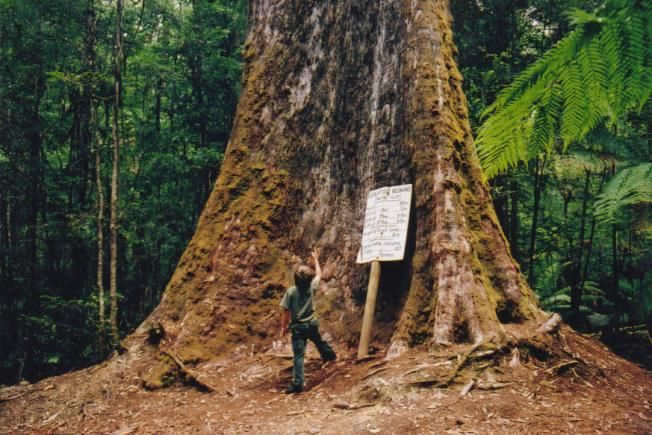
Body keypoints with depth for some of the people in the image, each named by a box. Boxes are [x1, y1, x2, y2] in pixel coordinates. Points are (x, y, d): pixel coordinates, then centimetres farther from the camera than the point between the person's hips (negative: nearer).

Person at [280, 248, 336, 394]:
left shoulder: (291, 291, -17)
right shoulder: (311, 287, -8)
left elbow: (285, 312, -13)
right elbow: (319, 274, 13)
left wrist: (283, 327, 0)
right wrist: (316, 259, 24)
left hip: (297, 327, -3)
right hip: (312, 324, 3)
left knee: (298, 355, -5)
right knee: (319, 342, 33)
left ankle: (297, 384, -10)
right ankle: (330, 355, 61)